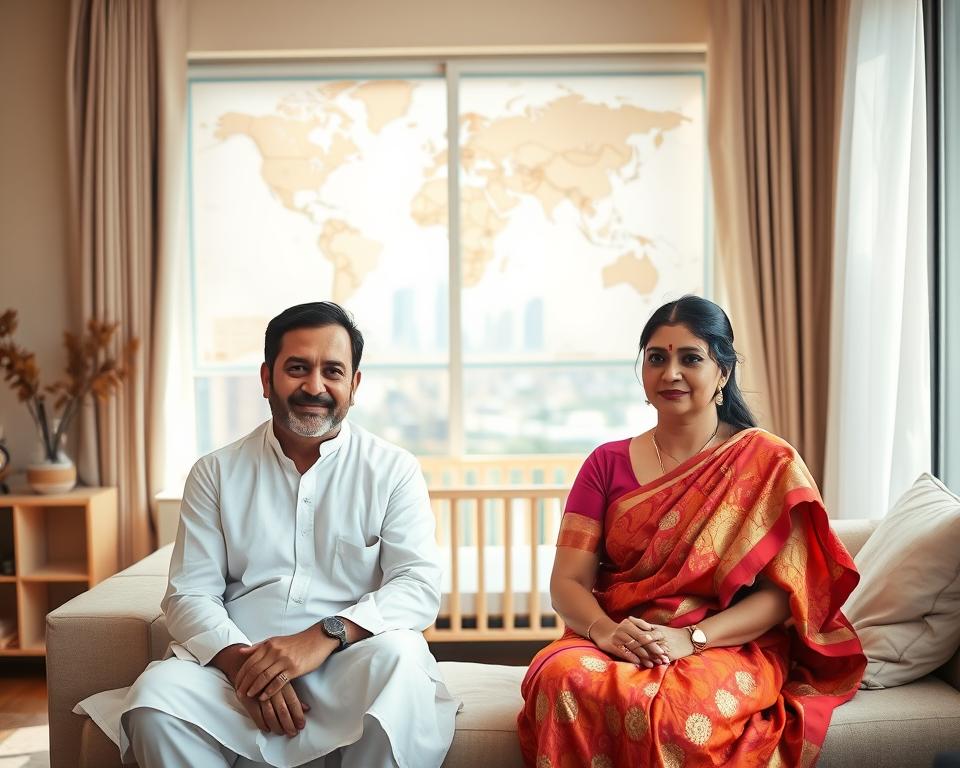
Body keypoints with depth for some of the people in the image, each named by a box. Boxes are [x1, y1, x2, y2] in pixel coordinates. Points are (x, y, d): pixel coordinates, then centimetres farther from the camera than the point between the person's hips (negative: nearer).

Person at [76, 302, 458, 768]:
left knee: (396, 656, -34)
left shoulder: (393, 471, 4)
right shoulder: (216, 473, 10)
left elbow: (419, 585, -6)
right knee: (155, 697, -28)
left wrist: (323, 636, -23)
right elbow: (189, 593, 4)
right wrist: (239, 659, -17)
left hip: (351, 667, -1)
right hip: (238, 664, 1)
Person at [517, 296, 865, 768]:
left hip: (729, 647, -2)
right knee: (564, 676, -33)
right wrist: (605, 631, -19)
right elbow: (568, 581, 3)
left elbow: (783, 591, -4)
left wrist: (691, 638, -19)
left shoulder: (769, 463, 4)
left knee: (666, 703, -37)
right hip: (613, 647, 3)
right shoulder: (607, 464, 10)